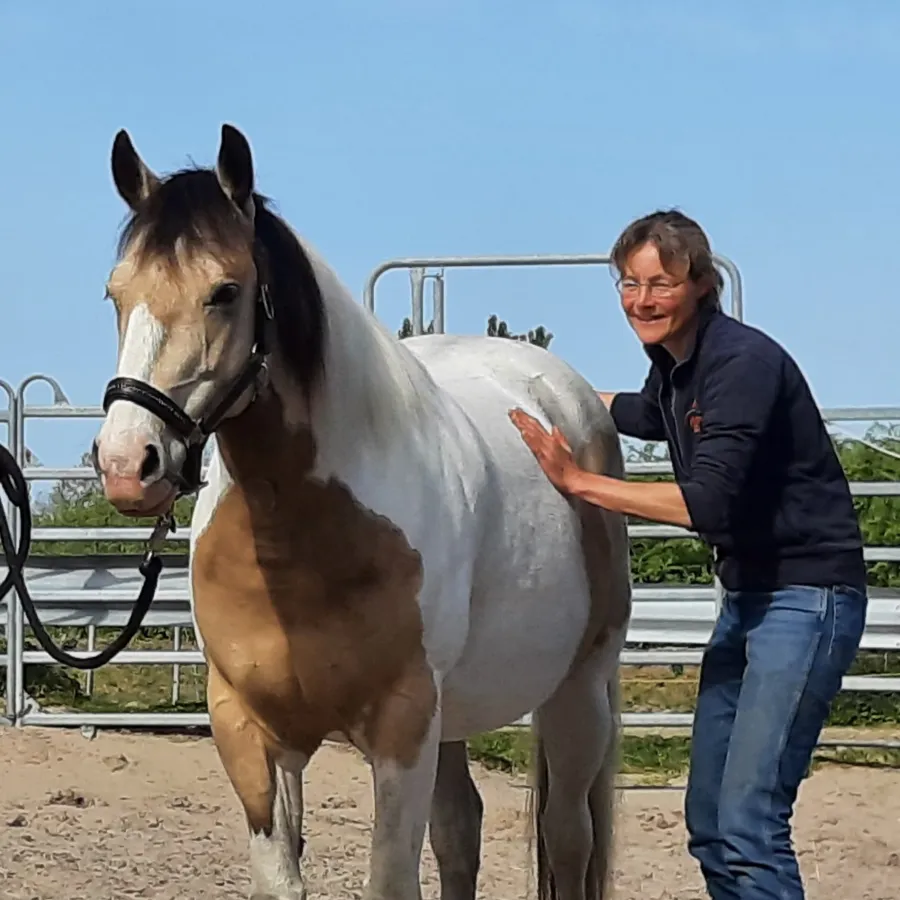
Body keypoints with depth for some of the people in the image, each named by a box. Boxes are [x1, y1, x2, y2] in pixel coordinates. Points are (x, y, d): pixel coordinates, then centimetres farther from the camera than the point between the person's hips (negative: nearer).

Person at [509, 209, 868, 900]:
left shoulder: (743, 362, -19)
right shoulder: (674, 364, 8)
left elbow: (708, 503, -26)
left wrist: (577, 481, -21)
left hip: (810, 595, -10)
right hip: (748, 594, 10)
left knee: (748, 824, -17)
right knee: (709, 822, 12)